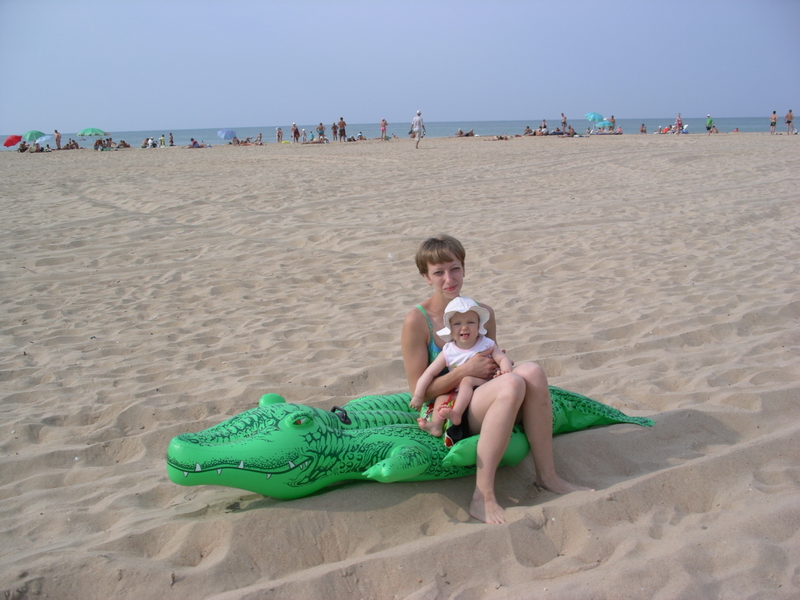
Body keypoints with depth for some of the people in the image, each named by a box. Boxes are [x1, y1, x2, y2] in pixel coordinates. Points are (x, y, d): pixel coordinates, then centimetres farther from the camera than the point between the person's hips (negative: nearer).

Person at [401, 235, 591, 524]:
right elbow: (419, 390, -10)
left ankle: (546, 475, -17)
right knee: (512, 384, -32)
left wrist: (503, 367, -7)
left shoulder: (483, 313, 7)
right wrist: (465, 370, -19)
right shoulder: (416, 321, -9)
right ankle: (482, 496, -31)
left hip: (483, 410, 5)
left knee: (531, 370, -24)